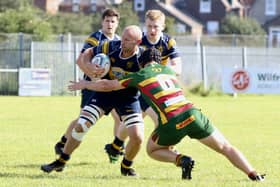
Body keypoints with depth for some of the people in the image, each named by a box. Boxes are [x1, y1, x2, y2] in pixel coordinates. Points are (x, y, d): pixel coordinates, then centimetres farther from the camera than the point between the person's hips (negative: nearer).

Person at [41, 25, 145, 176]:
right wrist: (88, 66, -24)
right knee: (80, 126, -4)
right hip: (104, 93, 2)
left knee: (137, 137, -15)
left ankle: (126, 167, 16)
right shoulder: (111, 47, -18)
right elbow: (88, 53, -3)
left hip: (128, 98, -2)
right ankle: (61, 162, 15)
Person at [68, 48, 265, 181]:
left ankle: (182, 160, -4)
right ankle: (254, 175, -5)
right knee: (225, 147, 12)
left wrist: (84, 84, 38)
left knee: (153, 150, 24)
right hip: (192, 113, 3)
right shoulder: (169, 70, 25)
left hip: (172, 123, -3)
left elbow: (107, 86, 23)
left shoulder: (140, 75, 14)